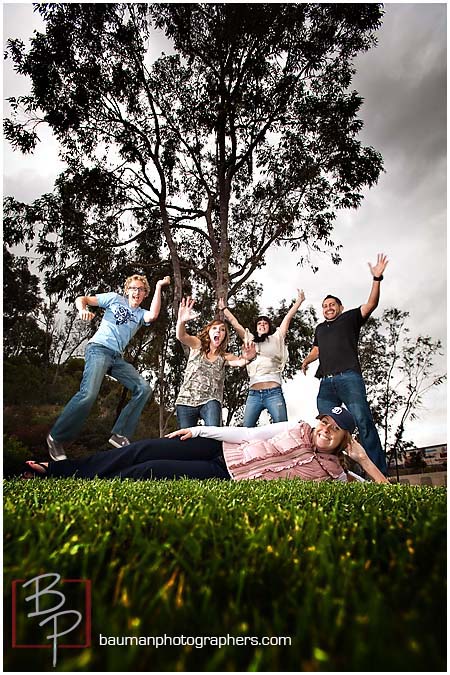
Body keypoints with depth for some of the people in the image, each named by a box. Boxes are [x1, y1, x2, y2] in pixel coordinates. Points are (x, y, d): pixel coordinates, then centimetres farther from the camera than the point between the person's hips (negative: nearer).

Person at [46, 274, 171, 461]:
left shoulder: (141, 314, 17)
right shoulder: (115, 298, 10)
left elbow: (153, 315, -8)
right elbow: (81, 299, 9)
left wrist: (159, 287, -5)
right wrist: (83, 310, -15)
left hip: (117, 357, 6)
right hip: (99, 349, -5)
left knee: (144, 388, -8)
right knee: (88, 393, -25)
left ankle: (120, 435, -6)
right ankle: (56, 437, -8)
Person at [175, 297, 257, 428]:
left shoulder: (225, 357, 11)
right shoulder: (197, 346, 9)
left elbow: (240, 362, -10)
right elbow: (181, 336, -11)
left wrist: (246, 358, -36)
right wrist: (181, 321, -35)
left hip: (210, 401, 0)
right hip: (186, 401, 0)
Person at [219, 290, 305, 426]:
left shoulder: (276, 338, 16)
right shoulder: (250, 340, 22)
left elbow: (288, 317, 17)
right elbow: (234, 322, 27)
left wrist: (299, 301, 18)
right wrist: (224, 308, 32)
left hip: (273, 393, -2)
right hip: (253, 393, 3)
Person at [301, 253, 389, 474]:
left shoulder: (350, 318, 16)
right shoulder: (320, 328, 30)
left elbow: (371, 304, 2)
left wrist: (377, 279, -8)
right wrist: (306, 361, 35)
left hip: (349, 377, -5)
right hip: (326, 382, 5)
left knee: (363, 422, -15)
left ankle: (379, 474, -15)